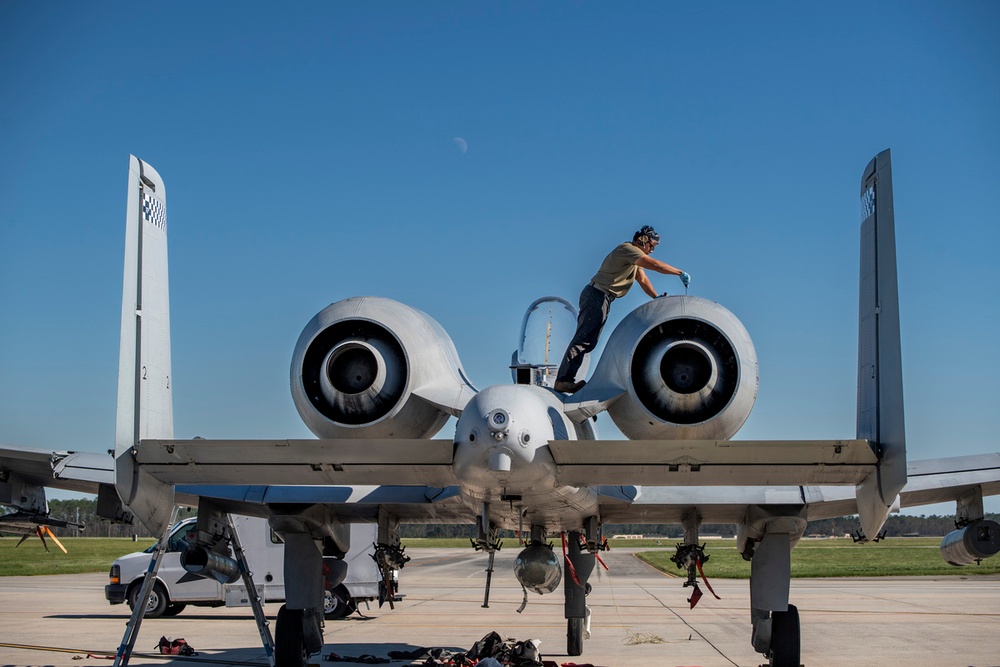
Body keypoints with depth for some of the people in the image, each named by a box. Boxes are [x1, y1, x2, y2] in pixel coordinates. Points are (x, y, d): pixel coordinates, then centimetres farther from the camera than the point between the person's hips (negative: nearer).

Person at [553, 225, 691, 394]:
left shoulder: (635, 256, 22)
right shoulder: (627, 249, -12)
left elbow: (642, 279, 17)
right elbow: (654, 264, -21)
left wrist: (657, 297, 4)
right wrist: (681, 273, -16)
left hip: (602, 299, 11)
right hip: (597, 296, -11)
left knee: (588, 340, 7)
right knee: (583, 339, -14)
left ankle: (565, 379, 6)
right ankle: (563, 380, -18)